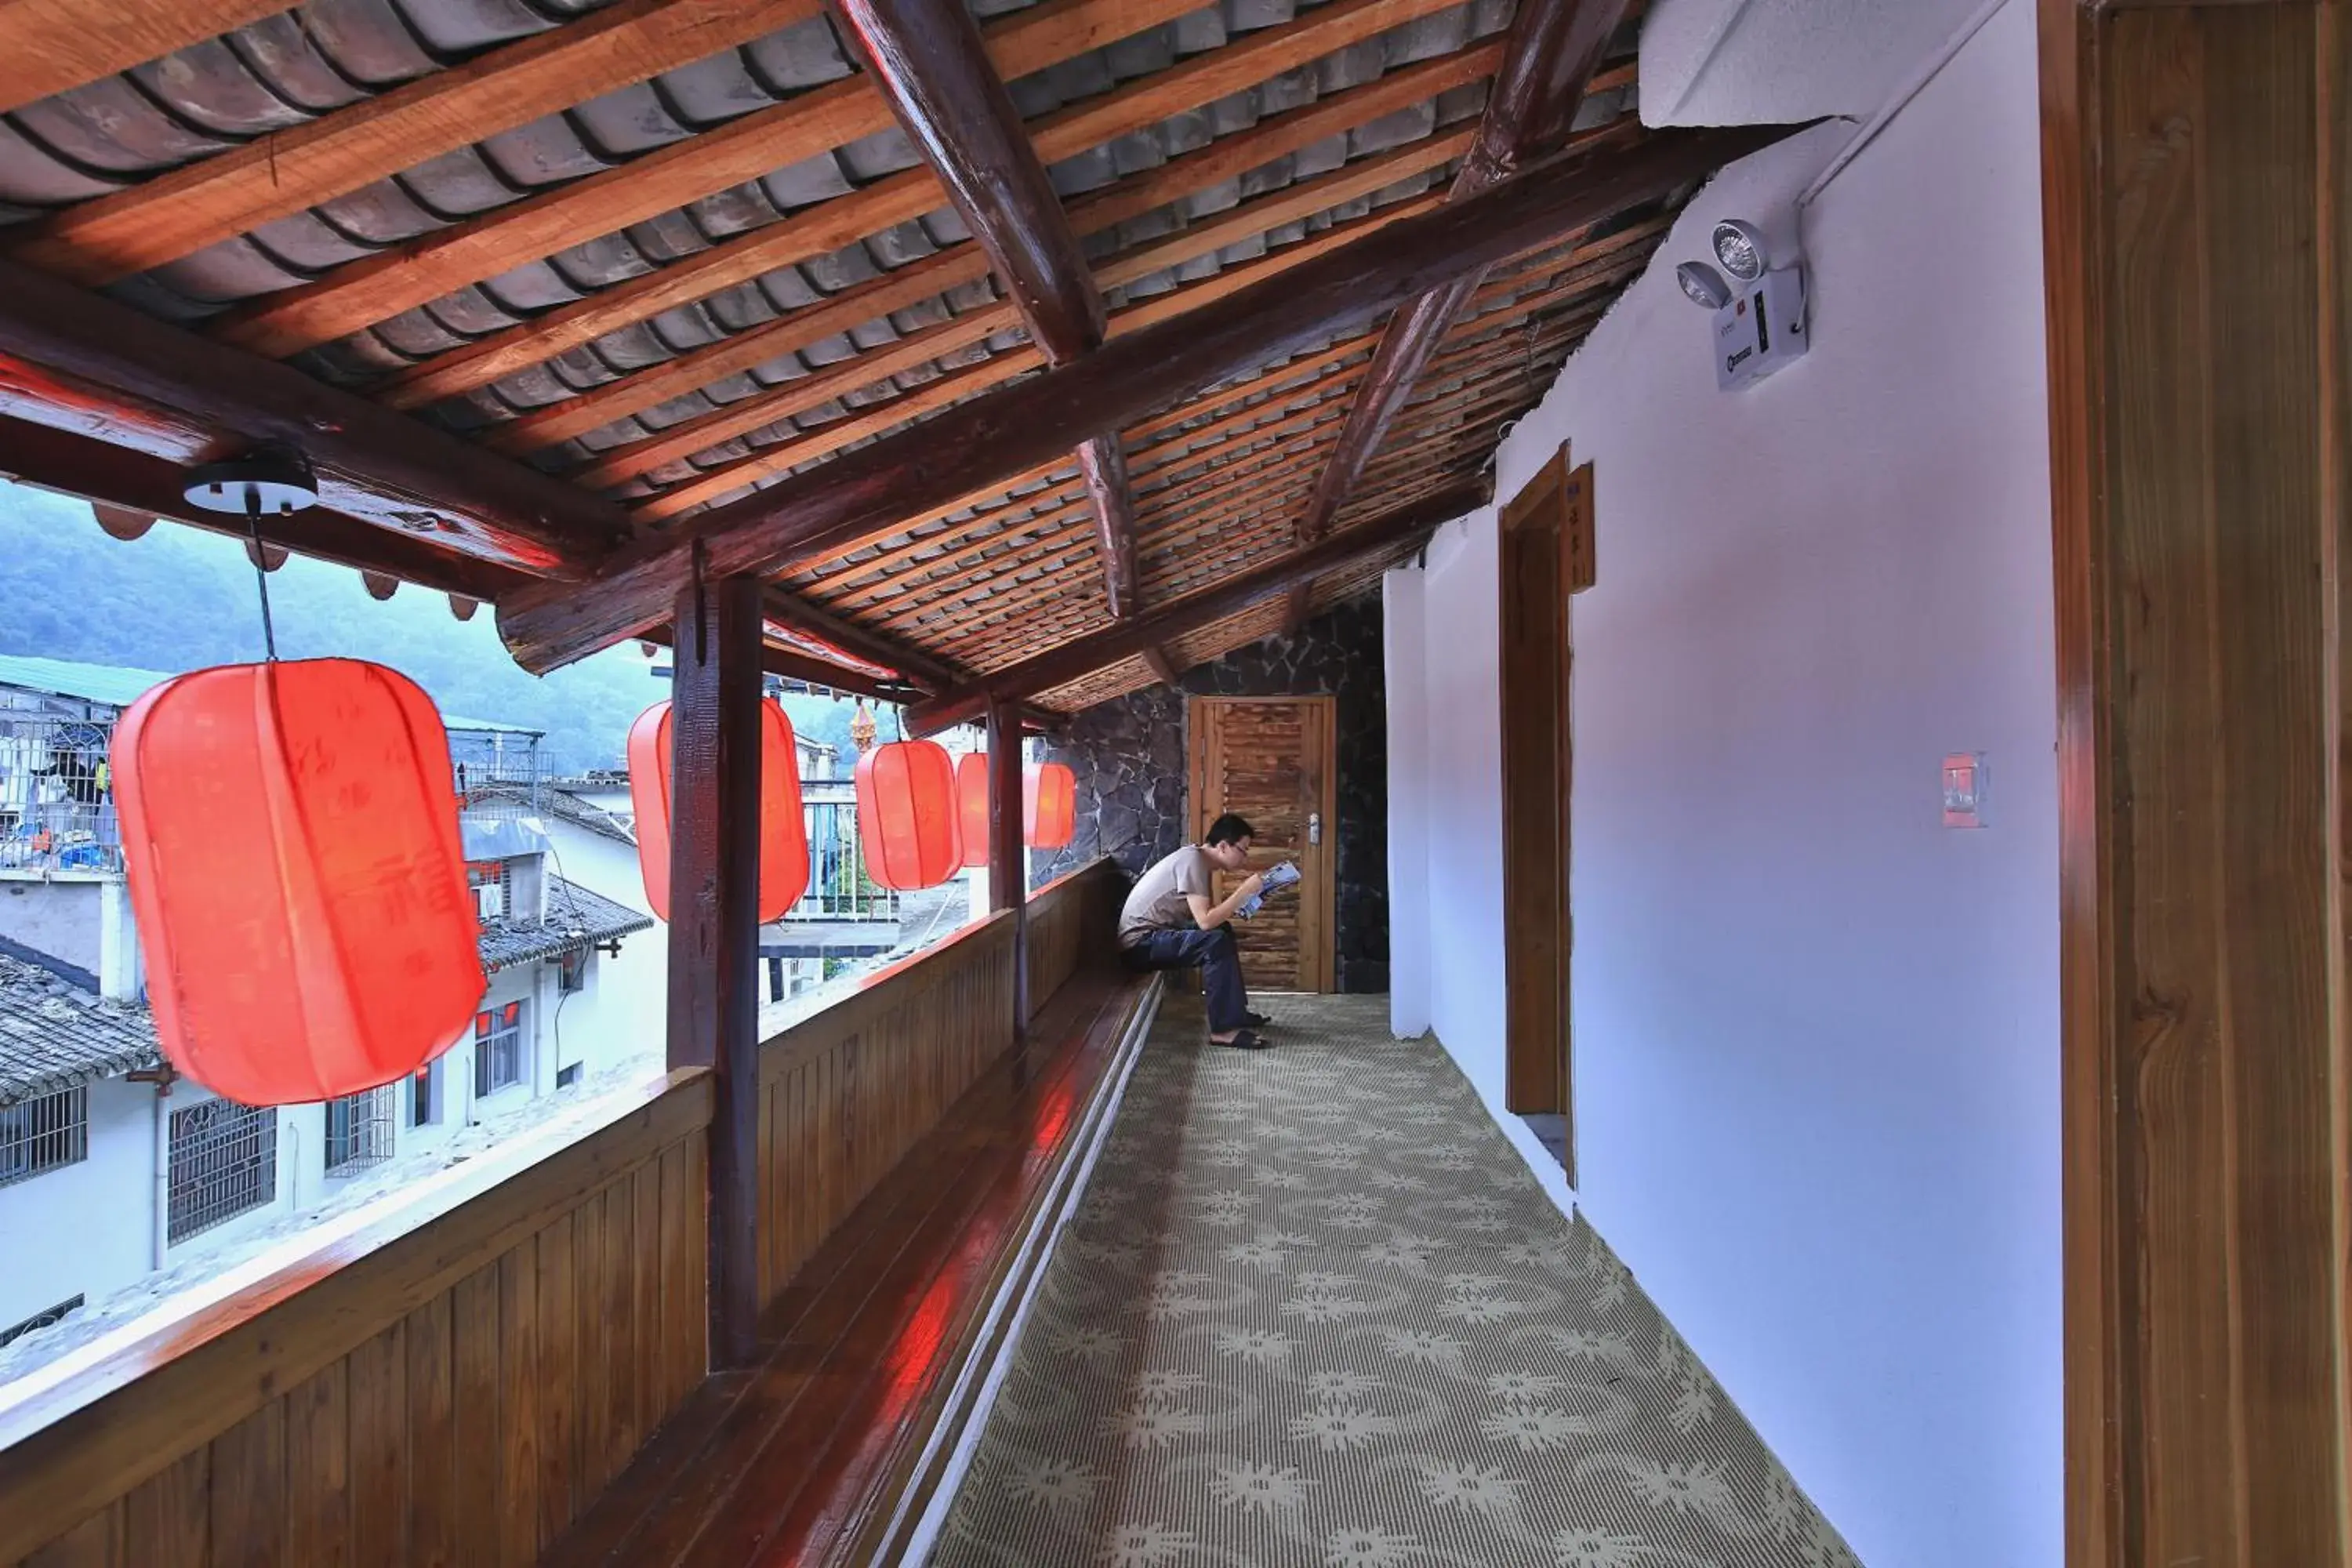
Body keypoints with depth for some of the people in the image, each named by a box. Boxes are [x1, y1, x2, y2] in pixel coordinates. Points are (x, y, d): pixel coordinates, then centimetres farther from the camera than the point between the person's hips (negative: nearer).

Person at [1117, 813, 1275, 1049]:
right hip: (1140, 942, -10)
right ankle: (1223, 1029, -18)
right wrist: (1244, 891, -20)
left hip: (1153, 935, 10)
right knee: (1216, 942, -24)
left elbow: (1210, 917, 11)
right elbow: (1206, 921, -26)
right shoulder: (1192, 861, -19)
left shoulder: (1200, 859, 10)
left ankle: (1236, 1013, 16)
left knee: (1223, 932, 14)